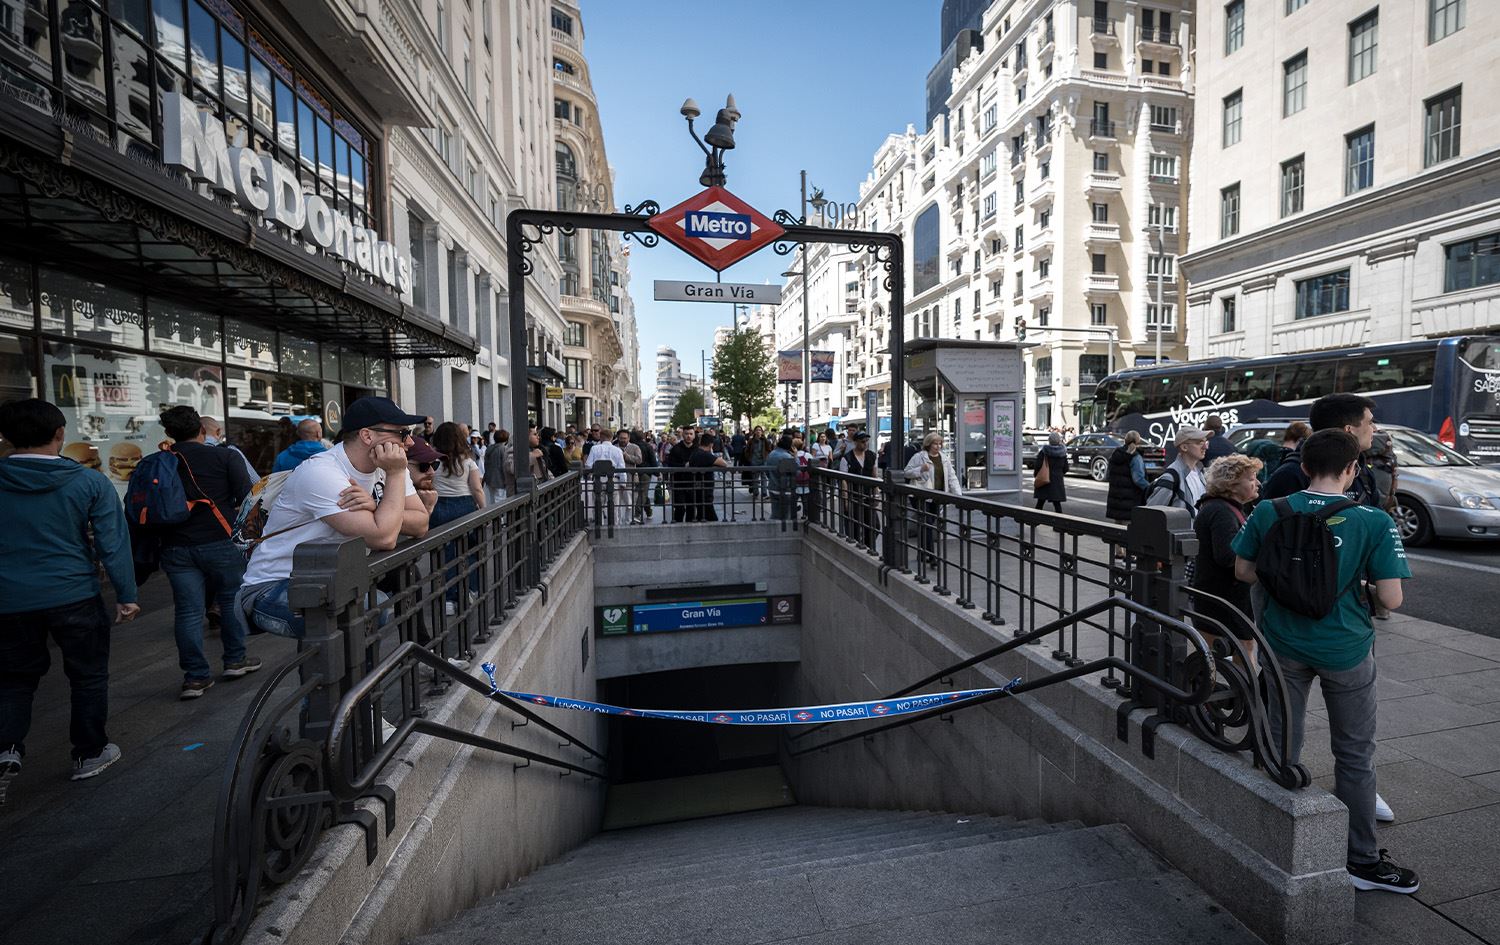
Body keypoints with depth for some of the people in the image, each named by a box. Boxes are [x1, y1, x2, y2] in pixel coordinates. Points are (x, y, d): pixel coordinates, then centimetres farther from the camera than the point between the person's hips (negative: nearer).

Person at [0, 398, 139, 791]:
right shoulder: (90, 482, -10)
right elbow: (113, 544, -10)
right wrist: (126, 595, -3)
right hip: (74, 595, -2)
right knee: (88, 675, 13)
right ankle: (89, 754, 22)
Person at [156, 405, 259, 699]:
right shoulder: (224, 457, -4)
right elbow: (247, 496, -9)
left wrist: (162, 536, 20)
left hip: (175, 548, 3)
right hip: (219, 542, -3)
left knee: (187, 611, 6)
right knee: (231, 601, 12)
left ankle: (196, 676, 10)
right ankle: (235, 660, 21)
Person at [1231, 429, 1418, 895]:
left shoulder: (1268, 512, -9)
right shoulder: (1375, 522, -15)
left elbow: (1244, 571, -2)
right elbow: (1391, 599, -14)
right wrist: (1352, 587, 6)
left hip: (1283, 646, 2)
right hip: (1346, 651, -2)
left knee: (1282, 747, 18)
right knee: (1355, 756, 15)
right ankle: (1363, 860, 27)